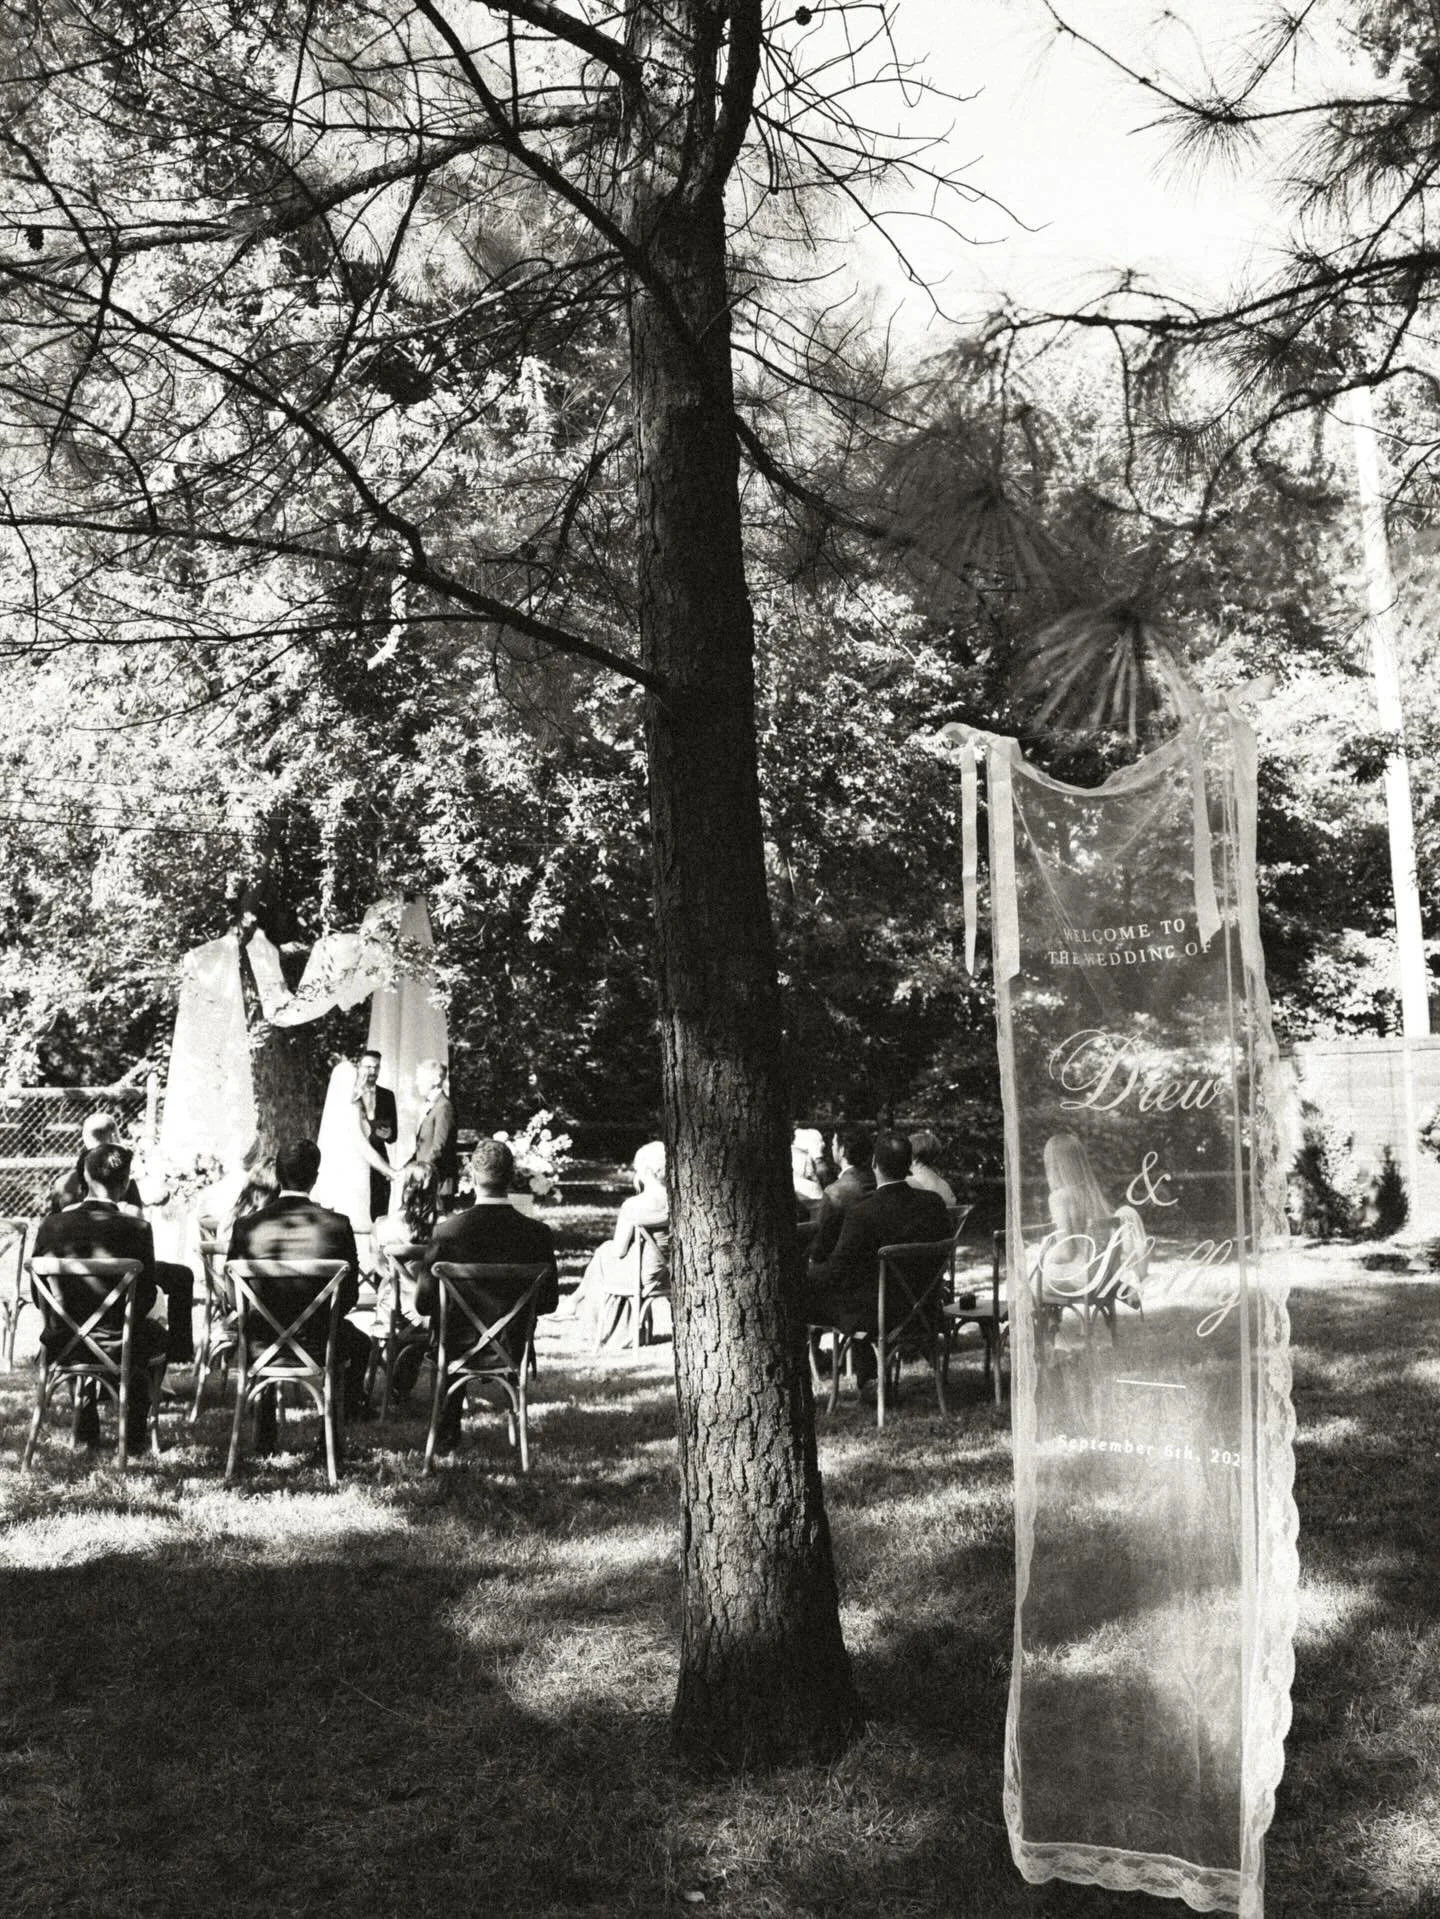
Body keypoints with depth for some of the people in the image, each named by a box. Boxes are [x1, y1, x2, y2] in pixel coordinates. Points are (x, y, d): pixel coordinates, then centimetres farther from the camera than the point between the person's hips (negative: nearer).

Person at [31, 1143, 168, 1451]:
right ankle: (134, 1433, 32)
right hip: (120, 1343, -3)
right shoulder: (136, 1228, -14)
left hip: (63, 1344, 3)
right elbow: (147, 1295, -7)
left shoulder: (52, 1223, -6)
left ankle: (86, 1429, 36)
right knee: (157, 1336, 31)